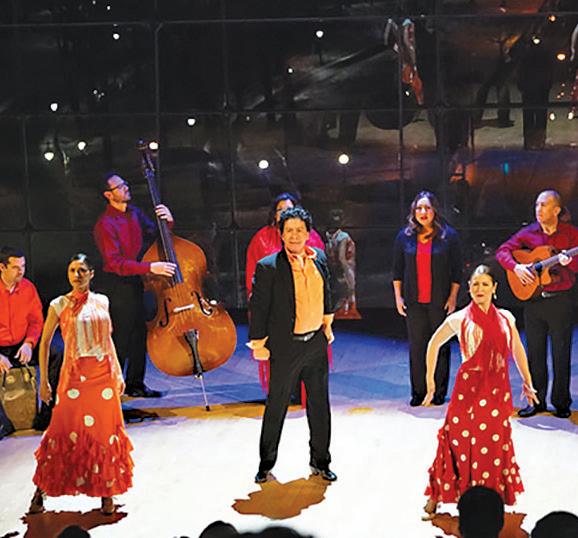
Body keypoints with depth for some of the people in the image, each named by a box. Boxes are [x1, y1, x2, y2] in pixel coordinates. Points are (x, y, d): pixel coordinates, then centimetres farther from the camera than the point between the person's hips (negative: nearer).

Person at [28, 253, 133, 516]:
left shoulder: (101, 301, 8)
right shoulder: (60, 305, -2)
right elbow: (45, 342, 2)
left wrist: (118, 372, 13)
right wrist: (44, 381, -1)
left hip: (104, 373, 3)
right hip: (75, 375, -3)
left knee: (107, 432, 4)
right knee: (66, 430, -3)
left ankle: (107, 492, 14)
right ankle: (41, 490, 9)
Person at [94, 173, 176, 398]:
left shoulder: (135, 213, 8)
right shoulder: (105, 225, -16)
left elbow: (155, 236, 17)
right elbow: (116, 263, -23)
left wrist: (167, 221, -5)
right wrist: (150, 267, -30)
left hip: (136, 282, 8)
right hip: (117, 285, -8)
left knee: (140, 335, 12)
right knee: (120, 337, -4)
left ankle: (135, 383, 23)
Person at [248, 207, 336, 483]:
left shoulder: (319, 258, 2)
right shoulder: (268, 267, -14)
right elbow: (258, 307, -11)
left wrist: (327, 324, 20)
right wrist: (258, 344, -9)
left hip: (316, 342, 5)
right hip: (285, 346, -5)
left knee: (319, 404, 13)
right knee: (276, 406, 6)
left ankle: (320, 461, 28)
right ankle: (266, 463, 21)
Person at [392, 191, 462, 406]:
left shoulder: (448, 236, -1)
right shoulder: (404, 236, 5)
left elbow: (457, 270, 0)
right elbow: (397, 269, 9)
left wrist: (453, 297, -5)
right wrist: (398, 296, 4)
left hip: (440, 302, -2)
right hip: (414, 302, 2)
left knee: (441, 347, 4)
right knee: (416, 347, 5)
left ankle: (439, 392, 15)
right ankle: (418, 392, 13)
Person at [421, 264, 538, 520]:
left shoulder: (505, 318, 4)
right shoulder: (460, 319, -4)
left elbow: (517, 350, 17)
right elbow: (434, 344, 7)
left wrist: (527, 382, 18)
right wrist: (430, 380, 4)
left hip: (497, 390, 3)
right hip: (468, 388, -3)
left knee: (495, 443, 6)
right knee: (460, 441, -1)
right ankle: (437, 495, 12)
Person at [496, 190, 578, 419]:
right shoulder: (529, 232, 4)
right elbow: (502, 251, 6)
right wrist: (516, 267, -11)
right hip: (532, 299, 3)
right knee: (535, 352, 9)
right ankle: (537, 400, 19)